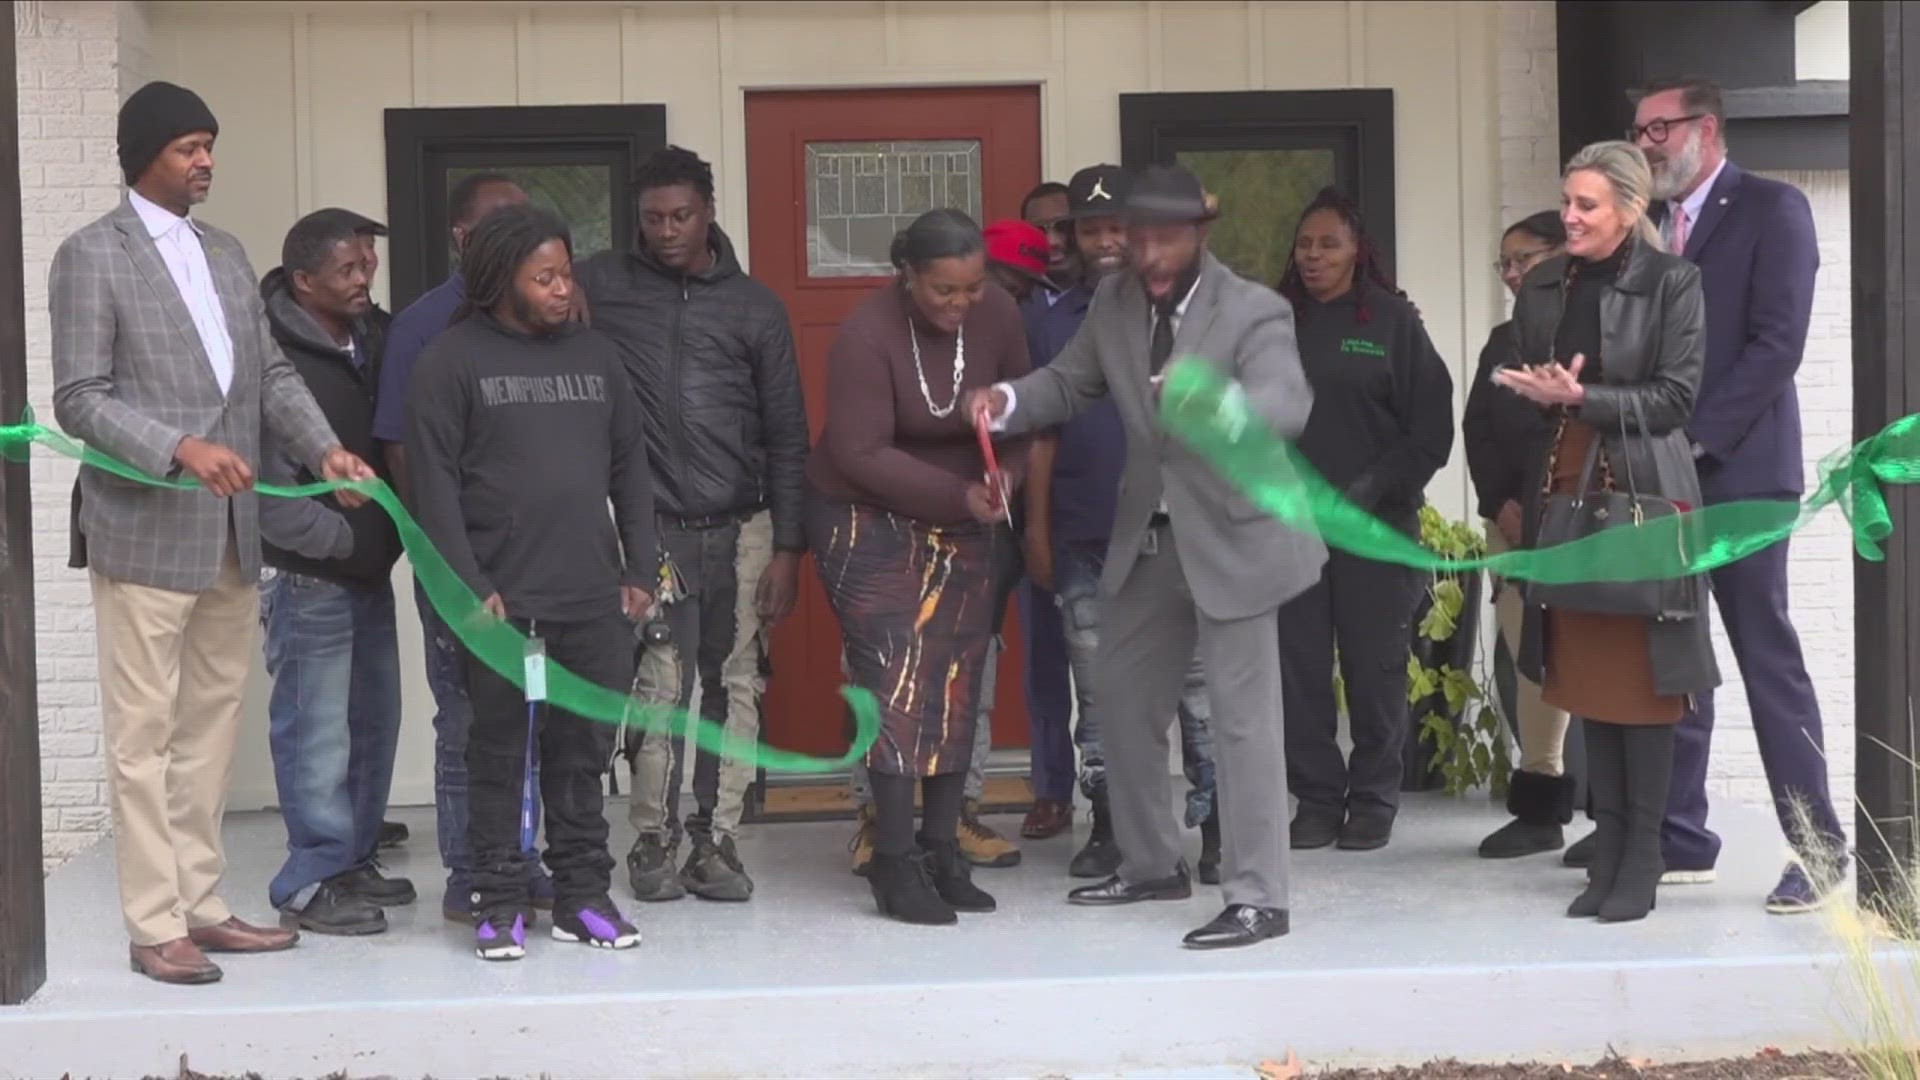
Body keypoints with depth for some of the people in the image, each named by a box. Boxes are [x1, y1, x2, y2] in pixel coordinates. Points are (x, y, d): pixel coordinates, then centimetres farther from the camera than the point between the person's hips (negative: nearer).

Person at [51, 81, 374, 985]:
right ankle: (155, 926, 3)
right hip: (146, 532, -7)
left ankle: (201, 906, 19)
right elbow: (80, 399, -11)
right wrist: (180, 449, -24)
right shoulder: (92, 257, -5)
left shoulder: (225, 254, 15)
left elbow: (271, 373, 13)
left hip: (232, 533, 7)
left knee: (210, 730, 11)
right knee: (144, 734, -2)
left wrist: (324, 447, -5)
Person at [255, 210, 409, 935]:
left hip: (370, 570, 9)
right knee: (316, 731, -5)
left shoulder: (372, 342, 9)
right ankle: (313, 882, 4)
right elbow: (266, 477, -21)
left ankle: (354, 860, 27)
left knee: (374, 720, 14)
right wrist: (335, 538, -14)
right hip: (310, 577, -9)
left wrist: (383, 538, 7)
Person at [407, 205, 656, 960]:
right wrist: (470, 586, -11)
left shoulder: (595, 356, 14)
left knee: (583, 753, 8)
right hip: (503, 601, -4)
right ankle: (500, 902, 10)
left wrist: (639, 572, 10)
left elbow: (629, 468, 17)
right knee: (502, 755, 2)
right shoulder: (451, 361, -1)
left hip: (595, 600, 4)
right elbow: (434, 482, -5)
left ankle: (583, 895, 18)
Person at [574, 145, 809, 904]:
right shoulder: (603, 287, 4)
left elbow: (787, 435, 8)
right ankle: (653, 841, 8)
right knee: (660, 686, -6)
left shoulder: (754, 307, 7)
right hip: (653, 528, -1)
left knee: (734, 686, 2)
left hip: (740, 529, 2)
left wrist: (787, 548, 2)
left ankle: (716, 841, 11)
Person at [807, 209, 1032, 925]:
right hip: (867, 518, -5)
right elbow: (861, 454, -22)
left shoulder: (997, 316, -7)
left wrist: (1006, 475, -16)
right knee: (895, 677, -11)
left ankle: (942, 852, 11)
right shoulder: (867, 335, -21)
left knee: (957, 683, 3)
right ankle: (895, 861, -6)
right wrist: (957, 493, -27)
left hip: (963, 524, 5)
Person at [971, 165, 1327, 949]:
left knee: (1241, 717, -6)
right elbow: (1070, 383, 8)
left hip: (1232, 534, -7)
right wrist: (1009, 401, -15)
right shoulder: (1114, 302, 3)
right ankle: (1151, 864, 31)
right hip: (1148, 537, 7)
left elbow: (1289, 407, -29)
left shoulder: (1254, 311, -15)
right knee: (1121, 701, 16)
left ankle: (1257, 898, -1)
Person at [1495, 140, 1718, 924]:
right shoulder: (1542, 289, 10)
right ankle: (1607, 851, 14)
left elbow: (1675, 398, -9)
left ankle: (1641, 859, 6)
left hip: (1642, 497, -5)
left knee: (1642, 678, -1)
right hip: (1566, 497, 5)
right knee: (1587, 679, 7)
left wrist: (1579, 398, -17)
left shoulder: (1671, 284, -6)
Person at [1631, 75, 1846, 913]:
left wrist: (1694, 437, -17)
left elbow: (1777, 341, -12)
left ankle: (1818, 848, 3)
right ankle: (1680, 838, 13)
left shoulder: (1771, 208, -3)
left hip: (1736, 470, -6)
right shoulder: (1648, 222, 16)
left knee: (1769, 661, -4)